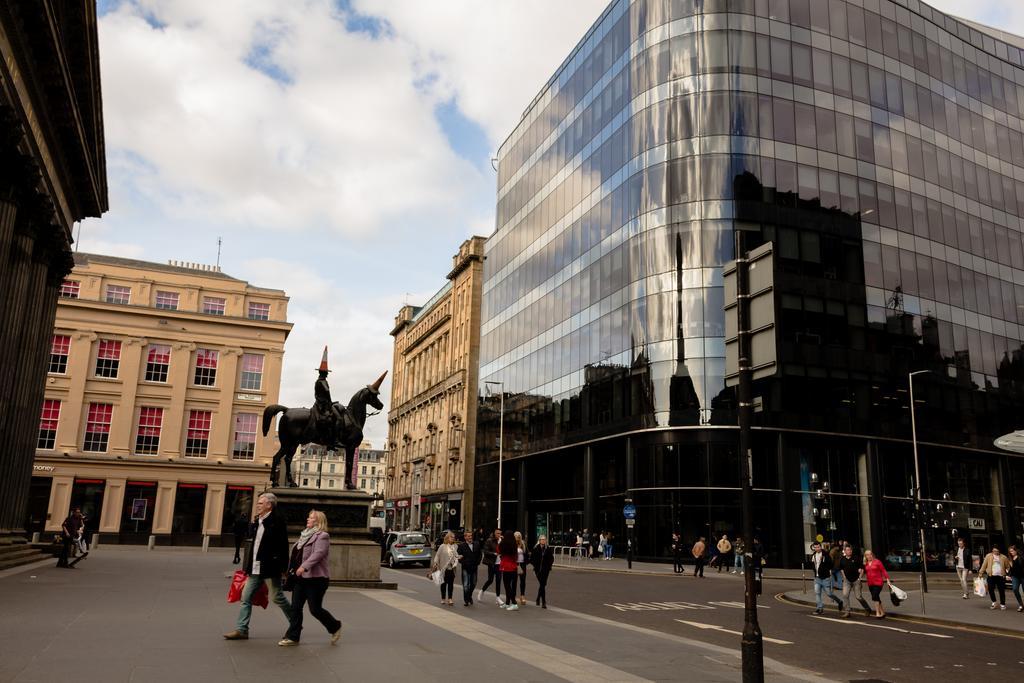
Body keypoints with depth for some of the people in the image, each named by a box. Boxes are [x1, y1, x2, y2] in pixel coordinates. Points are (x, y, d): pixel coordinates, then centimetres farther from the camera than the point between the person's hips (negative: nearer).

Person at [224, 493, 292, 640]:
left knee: (277, 597, 2)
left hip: (270, 567, -8)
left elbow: (283, 545, -15)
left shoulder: (277, 520, -12)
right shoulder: (257, 521, 13)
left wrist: (283, 568, -17)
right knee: (246, 597, 6)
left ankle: (295, 624, 18)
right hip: (255, 568, 8)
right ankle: (241, 629, 12)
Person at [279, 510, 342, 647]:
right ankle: (293, 637, 11)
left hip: (316, 578, -8)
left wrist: (304, 566, -34)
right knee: (295, 607, 4)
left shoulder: (322, 536, -11)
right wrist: (292, 568, 16)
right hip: (300, 577, 8)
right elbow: (297, 554, 24)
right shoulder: (305, 535, 17)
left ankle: (335, 627, 19)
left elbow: (318, 553, -25)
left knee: (315, 609, -3)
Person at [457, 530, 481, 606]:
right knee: (466, 585, -3)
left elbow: (479, 554, 12)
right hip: (466, 568, -4)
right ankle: (466, 600, 10)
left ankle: (469, 596, 37)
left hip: (474, 568, 4)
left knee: (473, 584, 13)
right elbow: (459, 557, -4)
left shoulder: (477, 544, 4)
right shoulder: (461, 545, -6)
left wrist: (477, 563, 4)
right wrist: (463, 563, -13)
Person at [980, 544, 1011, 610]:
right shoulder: (988, 556, 5)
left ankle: (1002, 604, 15)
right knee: (991, 589, -2)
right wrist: (981, 573, 0)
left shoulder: (1003, 557, 6)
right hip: (991, 576, 0)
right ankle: (993, 602, 18)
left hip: (1000, 576, 0)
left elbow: (1007, 566, 7)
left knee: (1001, 590, 2)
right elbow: (984, 564, 4)